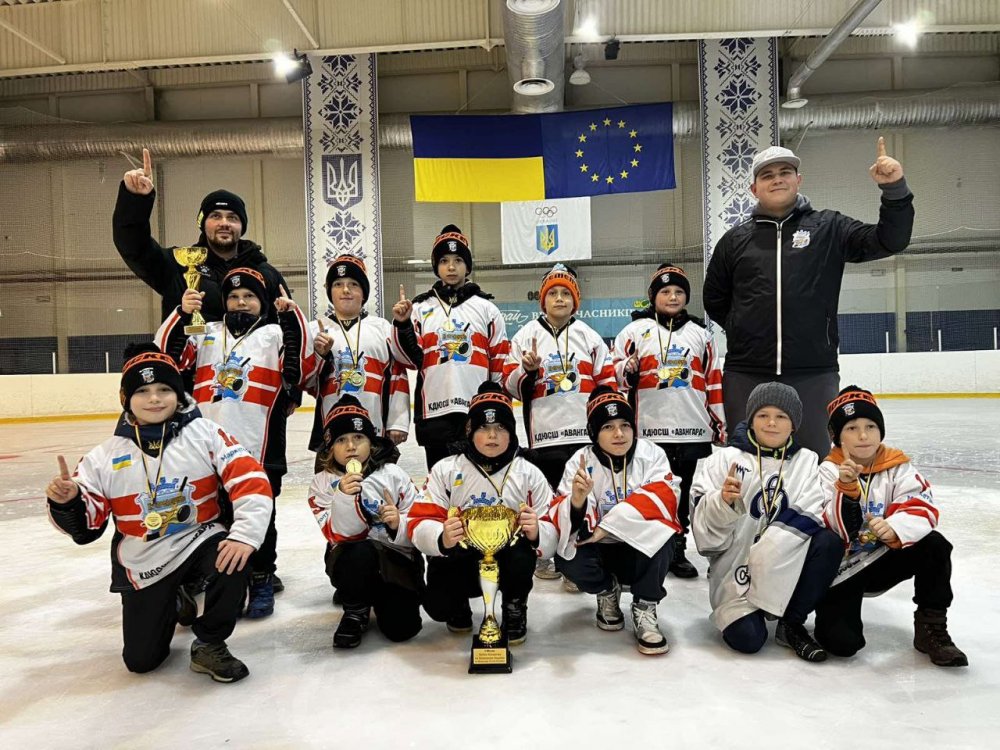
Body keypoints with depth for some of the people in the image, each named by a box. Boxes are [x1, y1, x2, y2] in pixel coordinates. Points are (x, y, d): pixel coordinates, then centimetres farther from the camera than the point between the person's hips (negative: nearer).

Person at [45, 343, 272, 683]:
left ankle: (209, 644, -8)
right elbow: (86, 526, -2)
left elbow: (252, 482, -19)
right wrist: (66, 503, -24)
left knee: (233, 558, -35)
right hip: (143, 565, 2)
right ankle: (172, 600, 38)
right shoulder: (106, 455, -5)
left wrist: (244, 535, -32)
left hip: (199, 542, -2)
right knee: (141, 660, 4)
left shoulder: (205, 434, -10)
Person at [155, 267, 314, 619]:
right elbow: (167, 358, 4)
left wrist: (291, 316, -20)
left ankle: (262, 581, 23)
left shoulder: (275, 334, 4)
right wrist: (181, 314, -8)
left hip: (258, 449, -4)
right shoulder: (205, 333, 15)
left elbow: (303, 368, -11)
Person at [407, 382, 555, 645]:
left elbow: (551, 532, -4)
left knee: (521, 552, -33)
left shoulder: (529, 474, -1)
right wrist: (442, 539, -34)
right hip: (457, 558, 0)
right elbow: (420, 522, -10)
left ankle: (514, 608, 3)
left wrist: (536, 533, -29)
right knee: (437, 606, -27)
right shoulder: (445, 470, -4)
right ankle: (459, 606, 15)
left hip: (508, 557, 1)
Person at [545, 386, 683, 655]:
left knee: (659, 535, -32)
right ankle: (607, 590, 8)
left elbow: (661, 498, -25)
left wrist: (609, 525, -29)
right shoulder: (580, 461, -10)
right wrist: (577, 501, -43)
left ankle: (644, 608, -7)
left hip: (642, 550, -1)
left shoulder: (651, 454, -9)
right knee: (567, 558, -28)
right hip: (599, 551, 1)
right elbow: (562, 520, -19)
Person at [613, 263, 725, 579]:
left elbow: (714, 383, 15)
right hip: (649, 431, -3)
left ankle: (676, 551, 22)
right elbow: (615, 373, 4)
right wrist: (628, 371, -18)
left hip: (694, 433, 3)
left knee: (684, 496, 9)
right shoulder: (635, 330, 5)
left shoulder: (700, 334, 14)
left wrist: (720, 427, 12)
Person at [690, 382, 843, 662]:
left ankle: (792, 624, -6)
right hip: (735, 567, -2)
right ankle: (735, 609, 16)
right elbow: (704, 527, -10)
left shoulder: (806, 461, 3)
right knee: (747, 638, -22)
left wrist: (767, 548, -22)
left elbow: (809, 519, -10)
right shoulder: (726, 459, -4)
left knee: (829, 542, -24)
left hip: (787, 566, 3)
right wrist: (724, 502, -30)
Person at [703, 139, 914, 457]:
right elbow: (715, 299, 18)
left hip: (814, 374, -1)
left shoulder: (829, 228, 7)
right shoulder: (736, 239, 9)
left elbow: (890, 240, -2)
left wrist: (895, 190, -15)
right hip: (746, 375, 1)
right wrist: (743, 331, 9)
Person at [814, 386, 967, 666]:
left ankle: (931, 630, -4)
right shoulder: (827, 472, -12)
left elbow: (923, 508, -18)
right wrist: (845, 489, -35)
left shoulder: (897, 467, -3)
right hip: (841, 569, -3)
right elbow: (833, 531, -20)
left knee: (934, 546, -22)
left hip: (883, 560, 4)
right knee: (841, 642, -20)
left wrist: (895, 527, -38)